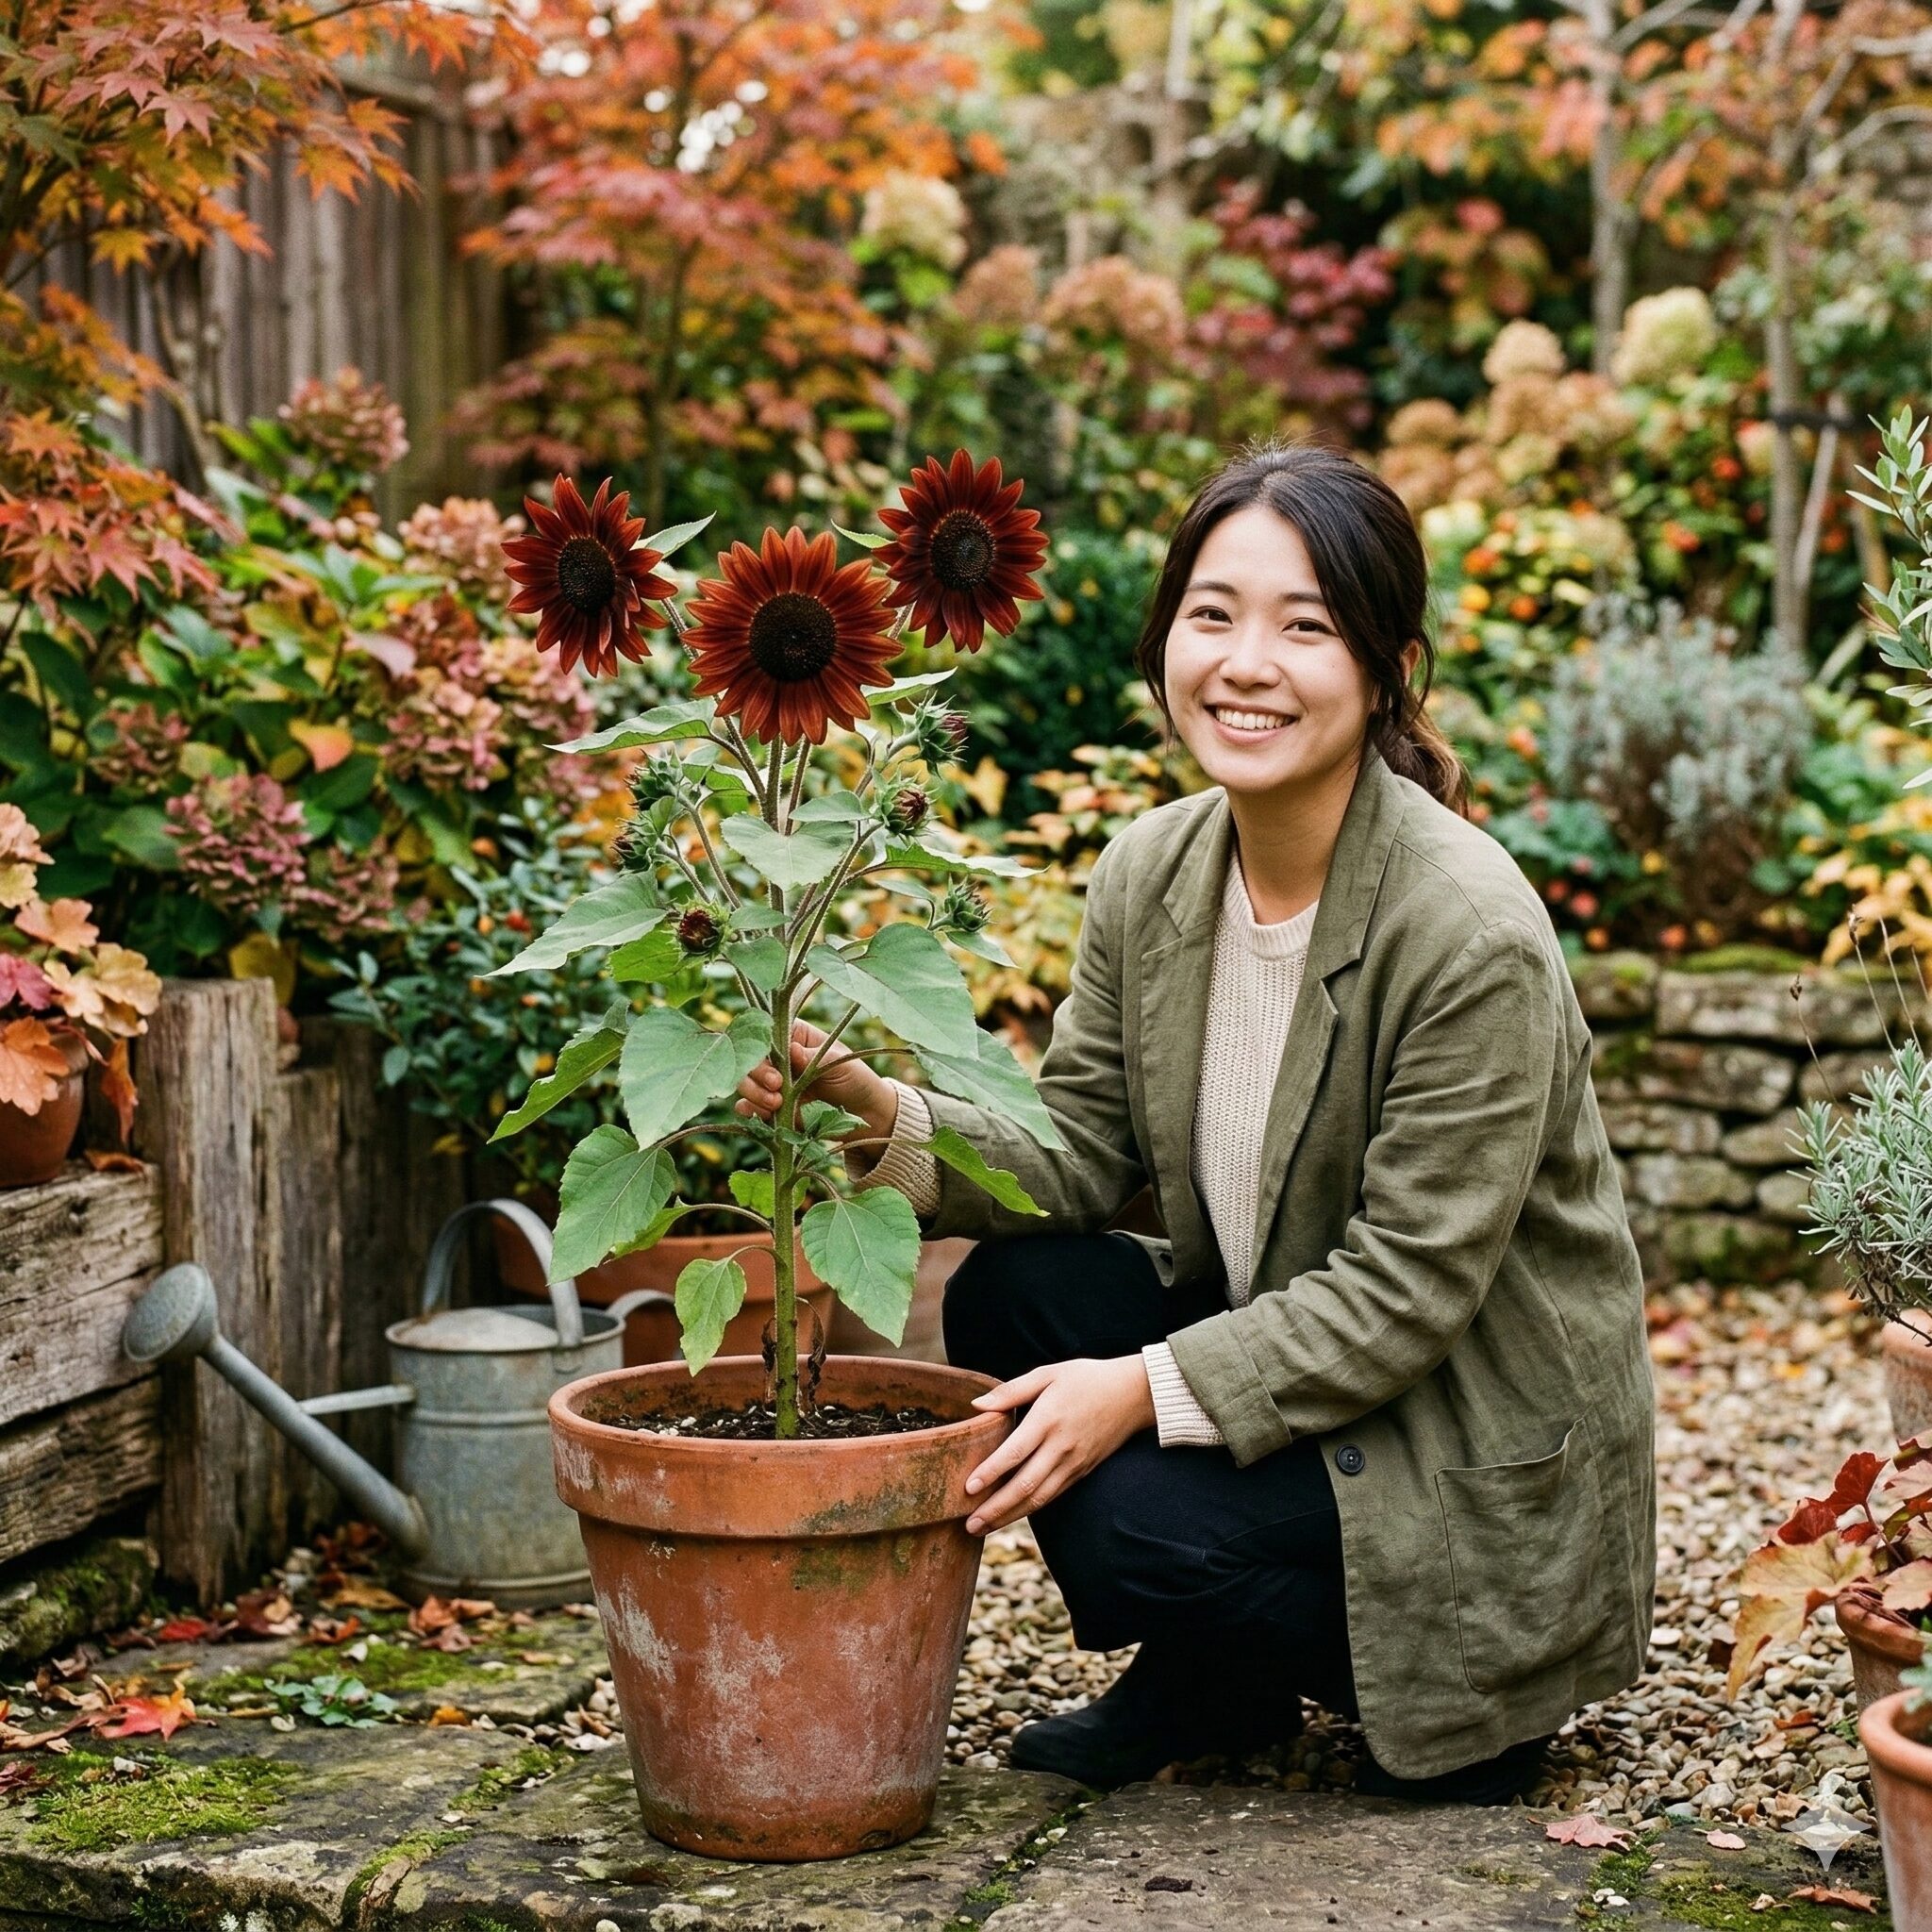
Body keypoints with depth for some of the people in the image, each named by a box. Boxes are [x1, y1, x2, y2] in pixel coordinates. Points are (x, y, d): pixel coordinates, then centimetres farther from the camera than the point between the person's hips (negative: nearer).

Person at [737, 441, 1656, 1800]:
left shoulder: (1471, 933, -26)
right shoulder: (1152, 871, -4)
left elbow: (1407, 1293, -24)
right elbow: (1079, 1158, -1)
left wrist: (1151, 1389, -31)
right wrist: (886, 1120, -19)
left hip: (1483, 1464, -7)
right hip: (1271, 1341, 7)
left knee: (1137, 1522, -25)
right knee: (1008, 1294, -11)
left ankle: (1456, 1703, 6)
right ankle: (1203, 1691, 10)